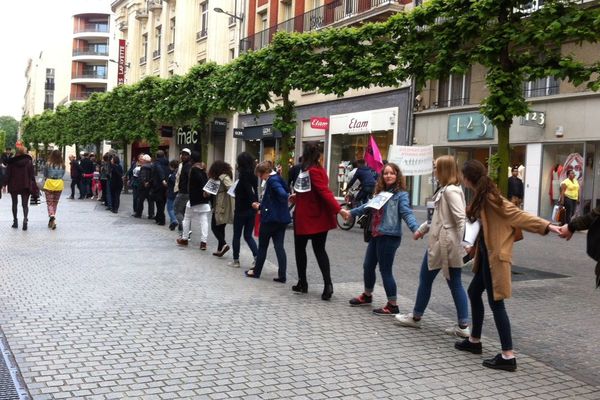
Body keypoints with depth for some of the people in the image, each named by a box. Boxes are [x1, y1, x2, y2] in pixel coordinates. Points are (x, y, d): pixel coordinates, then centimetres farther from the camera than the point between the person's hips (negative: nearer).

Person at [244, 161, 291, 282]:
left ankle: (256, 271, 21)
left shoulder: (272, 180, -14)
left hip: (270, 218, -8)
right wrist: (260, 206, 30)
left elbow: (283, 194, -30)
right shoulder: (275, 179, 14)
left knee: (262, 245, 8)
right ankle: (282, 275, 1)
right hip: (281, 219, 8)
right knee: (279, 246, 5)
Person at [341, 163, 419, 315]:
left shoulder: (401, 194, -8)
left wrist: (416, 229, -33)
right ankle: (367, 296, 38)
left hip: (389, 236, -8)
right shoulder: (380, 192, 14)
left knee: (385, 270, -5)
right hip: (376, 235, 8)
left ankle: (392, 306, 5)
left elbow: (407, 213, -17)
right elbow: (368, 206, 20)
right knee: (368, 266, 18)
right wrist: (350, 212, 16)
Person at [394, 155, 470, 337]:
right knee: (455, 283, 8)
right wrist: (422, 229, 28)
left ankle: (416, 317, 22)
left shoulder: (451, 191, -17)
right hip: (439, 242, 10)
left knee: (426, 278, 6)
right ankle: (463, 326, 9)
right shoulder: (445, 189, 14)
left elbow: (460, 218, -23)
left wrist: (464, 244, -25)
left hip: (444, 244, -10)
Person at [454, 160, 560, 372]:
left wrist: (546, 226, -23)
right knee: (474, 292, 20)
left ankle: (508, 356, -1)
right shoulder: (481, 197, 9)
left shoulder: (490, 199, -19)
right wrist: (476, 246, 17)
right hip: (487, 255, 10)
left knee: (496, 303, -6)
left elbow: (518, 215, -19)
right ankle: (474, 341, 35)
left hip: (495, 257, -10)